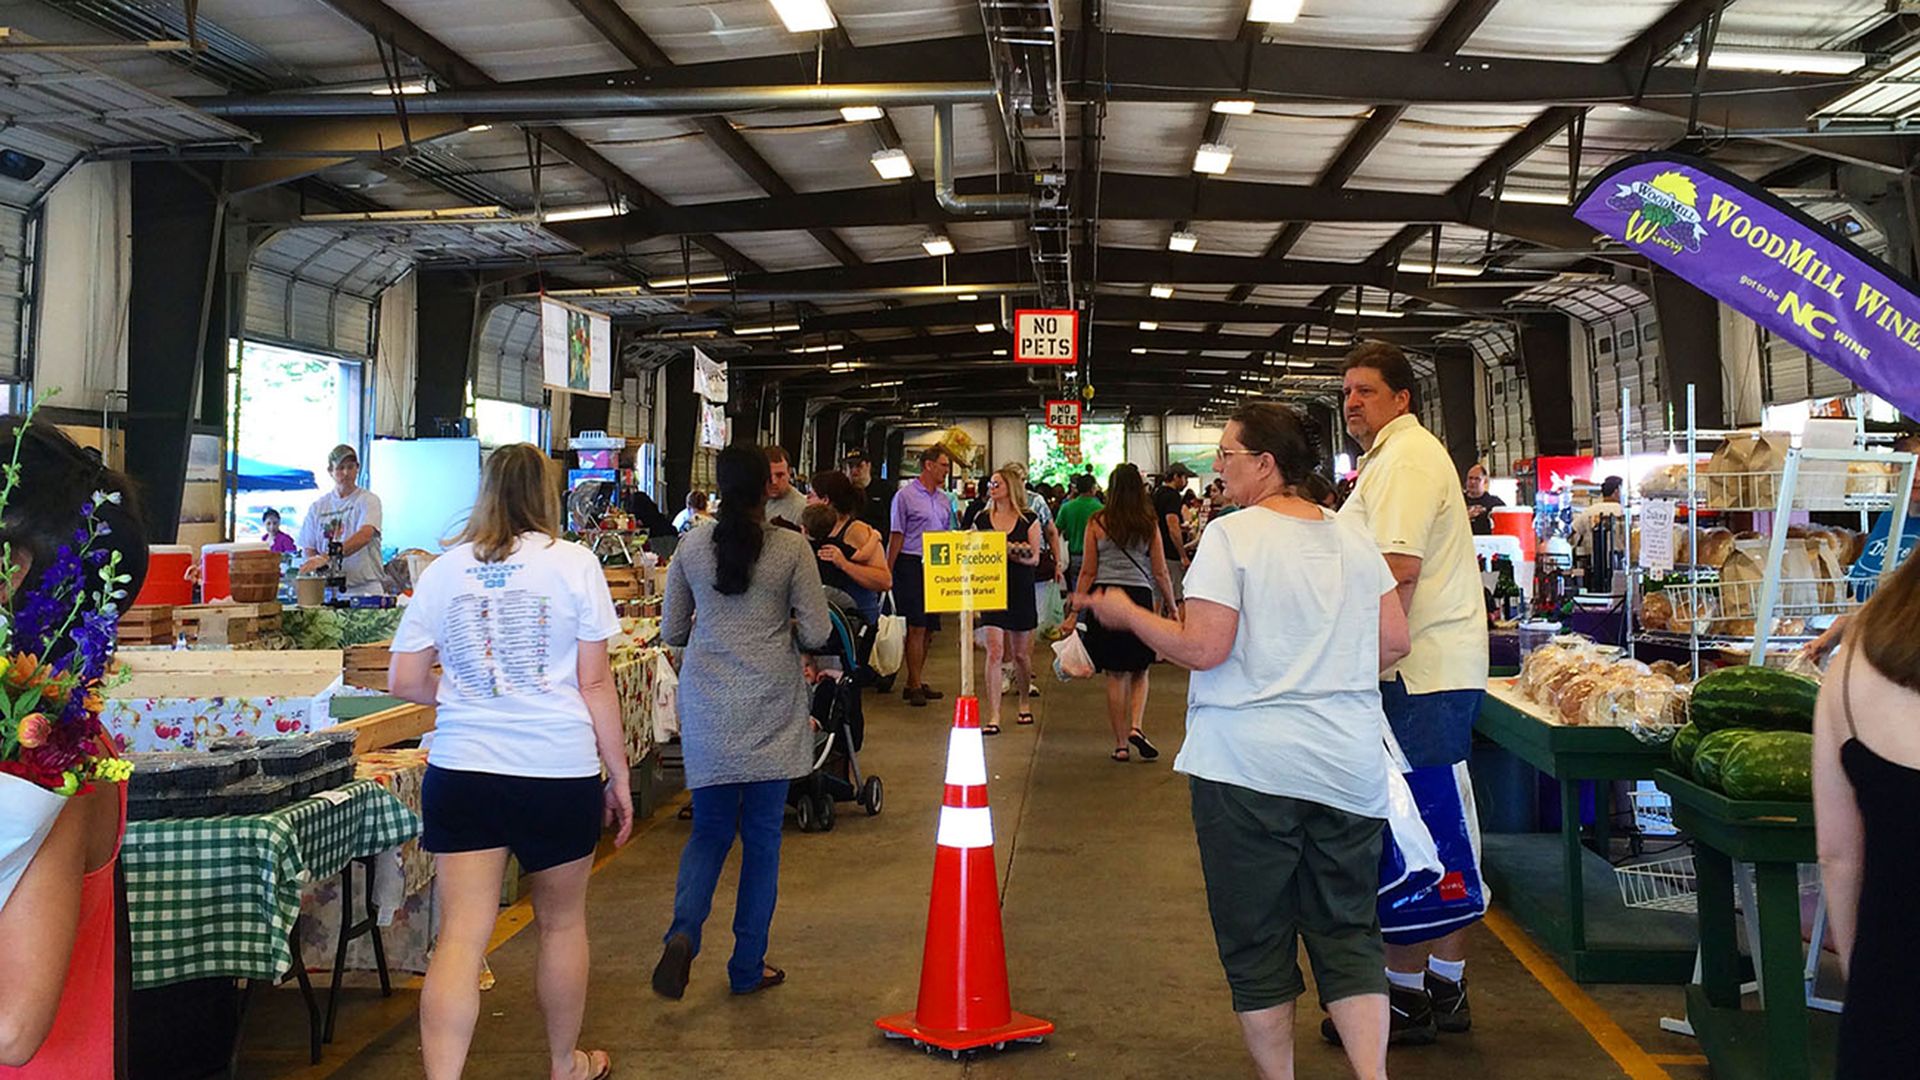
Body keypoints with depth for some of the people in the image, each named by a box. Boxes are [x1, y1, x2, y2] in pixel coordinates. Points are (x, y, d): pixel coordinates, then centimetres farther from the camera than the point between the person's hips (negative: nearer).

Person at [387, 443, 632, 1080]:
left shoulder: (443, 571, 4)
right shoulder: (573, 563, -3)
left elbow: (405, 681, 6)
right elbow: (595, 684, -4)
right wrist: (619, 775, 3)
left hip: (461, 769, 1)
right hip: (559, 770, -1)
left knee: (460, 936, 1)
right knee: (561, 922, 17)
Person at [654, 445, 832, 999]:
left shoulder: (691, 548, 1)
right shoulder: (791, 548, -7)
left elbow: (671, 631, 8)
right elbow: (818, 633, -8)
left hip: (707, 710, 2)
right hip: (771, 711, -2)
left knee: (710, 828, 14)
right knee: (762, 834, 8)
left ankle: (683, 932, -10)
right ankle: (748, 967, 15)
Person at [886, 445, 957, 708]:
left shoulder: (943, 499, 15)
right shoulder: (905, 495, -5)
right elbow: (897, 536, -6)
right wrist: (888, 571, -9)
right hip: (911, 566, -7)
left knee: (929, 628, 9)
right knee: (916, 627, -7)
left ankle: (916, 681, 18)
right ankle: (915, 686, -1)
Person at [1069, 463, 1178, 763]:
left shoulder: (1096, 524, 0)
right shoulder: (1148, 526, 1)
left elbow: (1088, 572, 1)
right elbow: (1161, 573, 4)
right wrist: (1171, 606, 16)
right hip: (1139, 596, 0)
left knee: (1116, 676, 7)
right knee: (1139, 672, 15)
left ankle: (1121, 744, 11)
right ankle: (1136, 727, -5)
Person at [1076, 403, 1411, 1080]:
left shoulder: (1231, 535, -10)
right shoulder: (1351, 537, 7)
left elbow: (1202, 648, -16)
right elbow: (1395, 640, 9)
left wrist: (1127, 615, -2)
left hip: (1248, 766, -5)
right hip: (1350, 764, 5)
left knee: (1257, 939, 8)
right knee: (1348, 934, 12)